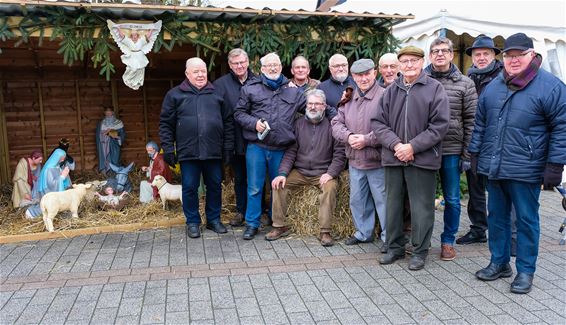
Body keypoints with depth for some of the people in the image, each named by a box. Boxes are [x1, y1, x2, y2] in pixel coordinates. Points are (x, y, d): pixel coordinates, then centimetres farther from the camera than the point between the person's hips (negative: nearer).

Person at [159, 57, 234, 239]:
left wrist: (228, 147, 4)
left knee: (215, 186, 9)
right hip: (188, 152, -2)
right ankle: (192, 222, 21)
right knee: (190, 187, 5)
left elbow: (228, 121, 10)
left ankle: (214, 219, 26)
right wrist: (168, 149, -3)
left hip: (213, 151, 2)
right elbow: (166, 124, 4)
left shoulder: (217, 94, 10)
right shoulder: (175, 95, 5)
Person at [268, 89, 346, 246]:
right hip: (299, 171, 3)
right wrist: (283, 173, -10)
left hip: (322, 173, -3)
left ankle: (325, 232, -22)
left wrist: (330, 173, -18)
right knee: (279, 184, -17)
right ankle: (279, 226, -5)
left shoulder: (331, 126, -1)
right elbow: (290, 151, 3)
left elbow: (339, 154, -4)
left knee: (330, 187, -31)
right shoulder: (298, 124, 7)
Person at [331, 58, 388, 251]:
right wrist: (348, 136, -10)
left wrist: (367, 140, -19)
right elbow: (336, 123, 9)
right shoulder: (349, 98, 11)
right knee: (357, 199, 17)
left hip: (377, 161, -6)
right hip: (354, 160, 7)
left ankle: (388, 237, 18)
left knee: (382, 200, 3)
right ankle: (363, 233, 33)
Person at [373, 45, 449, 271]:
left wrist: (413, 146, -14)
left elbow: (439, 125, -7)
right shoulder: (391, 91, 8)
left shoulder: (435, 88, -1)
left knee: (421, 207, 4)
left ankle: (420, 251, 21)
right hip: (393, 158, 4)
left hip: (423, 158, -3)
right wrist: (395, 144, -12)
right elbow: (378, 123, 4)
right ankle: (395, 247, 29)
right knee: (393, 205, 13)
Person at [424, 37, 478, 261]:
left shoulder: (465, 84, 2)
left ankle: (448, 241, 25)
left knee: (452, 199, 9)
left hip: (452, 152, 0)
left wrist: (467, 154, -3)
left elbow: (470, 121, 1)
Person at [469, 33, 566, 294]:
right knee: (496, 216, 15)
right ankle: (499, 262, 30)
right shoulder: (493, 86, 10)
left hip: (525, 171, -5)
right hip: (494, 169, 5)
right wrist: (475, 154, 12)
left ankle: (525, 271, 20)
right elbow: (480, 123, 15)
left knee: (526, 220, 7)